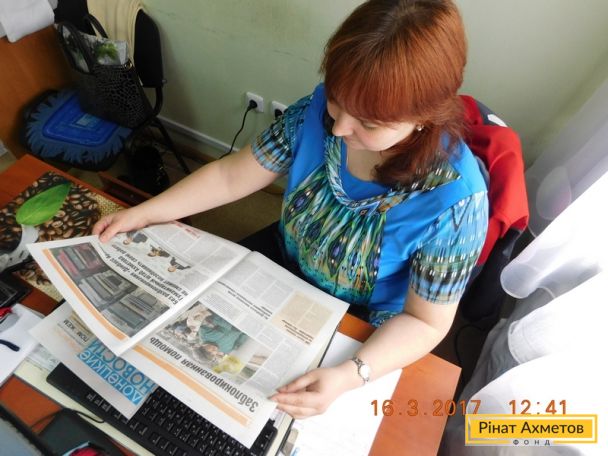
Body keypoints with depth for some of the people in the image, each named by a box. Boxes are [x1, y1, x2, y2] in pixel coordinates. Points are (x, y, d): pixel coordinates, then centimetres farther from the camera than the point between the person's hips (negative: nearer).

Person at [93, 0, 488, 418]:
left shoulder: (453, 201, -33)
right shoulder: (320, 109, -22)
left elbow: (425, 322, -21)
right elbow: (234, 174, -11)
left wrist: (349, 376, -36)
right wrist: (143, 213, -13)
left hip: (361, 332, -3)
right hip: (285, 270, 4)